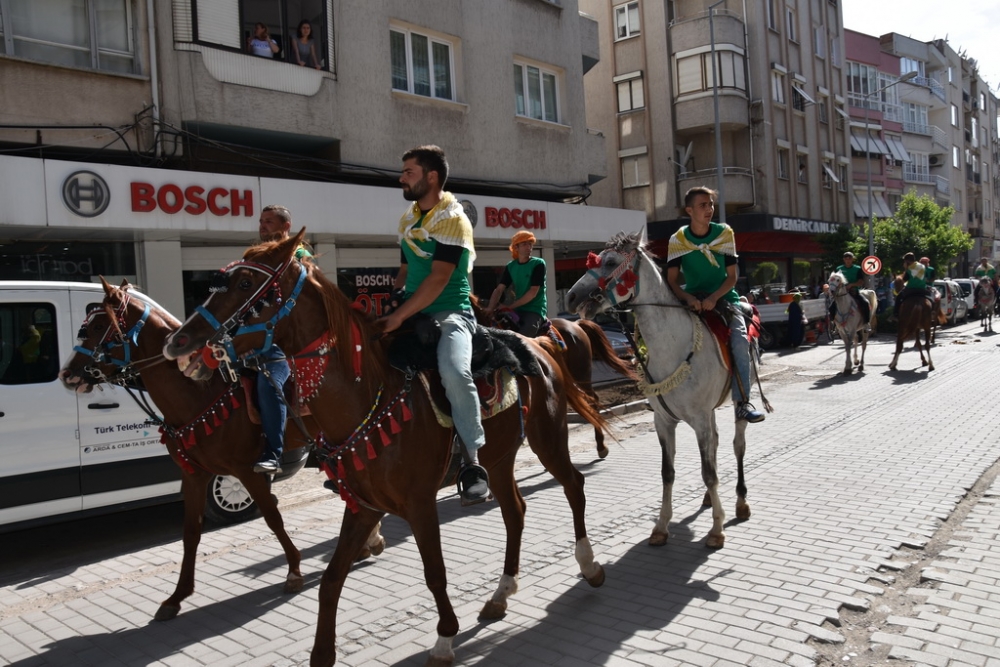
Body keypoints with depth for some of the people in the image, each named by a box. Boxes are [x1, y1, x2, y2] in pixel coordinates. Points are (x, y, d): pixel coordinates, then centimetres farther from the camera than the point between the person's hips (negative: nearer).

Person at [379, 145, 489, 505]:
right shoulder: (407, 219, 14)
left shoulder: (453, 219, -9)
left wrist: (399, 316, -24)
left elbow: (439, 278, -19)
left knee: (453, 370, -34)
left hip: (450, 312, -8)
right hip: (411, 312, 8)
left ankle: (472, 462, -21)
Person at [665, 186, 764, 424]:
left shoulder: (725, 233, -2)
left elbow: (731, 277, -4)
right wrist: (689, 298, -24)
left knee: (740, 340, -24)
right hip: (693, 300, 1)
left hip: (724, 298, -1)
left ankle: (742, 402, -17)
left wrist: (713, 298, -21)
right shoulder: (678, 240, -3)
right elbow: (672, 280, -5)